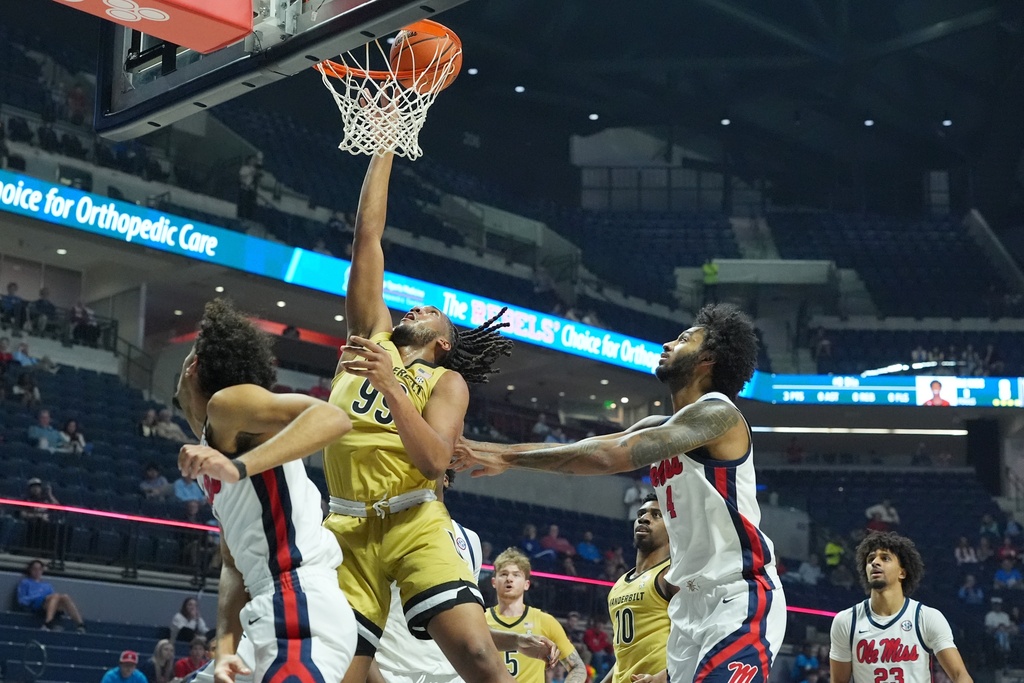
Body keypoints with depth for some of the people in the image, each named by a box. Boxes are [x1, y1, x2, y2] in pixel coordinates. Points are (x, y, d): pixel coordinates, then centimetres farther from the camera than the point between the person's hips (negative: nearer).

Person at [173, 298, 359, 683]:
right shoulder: (215, 455, 27)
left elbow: (332, 418, -20)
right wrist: (225, 649, 5)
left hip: (301, 609, -10)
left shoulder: (227, 401, -2)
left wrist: (239, 466, -30)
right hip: (284, 611, 10)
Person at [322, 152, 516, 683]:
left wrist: (391, 386, -16)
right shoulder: (374, 339, 20)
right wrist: (384, 145, 18)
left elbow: (435, 461, -7)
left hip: (414, 524, -2)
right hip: (347, 529, 3)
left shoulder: (447, 381, 13)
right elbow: (367, 234, 18)